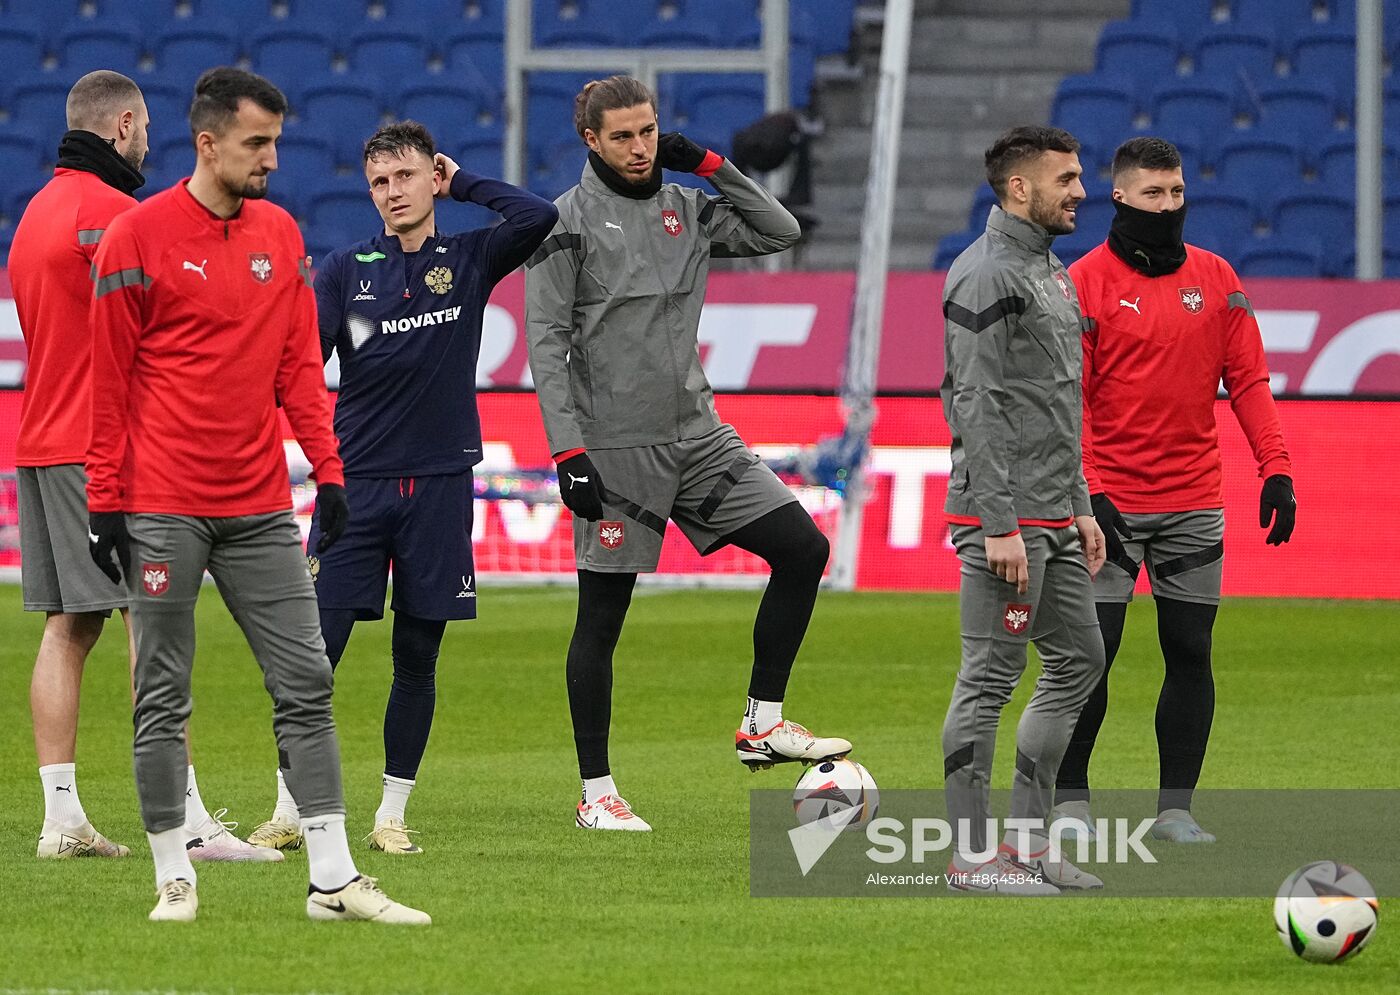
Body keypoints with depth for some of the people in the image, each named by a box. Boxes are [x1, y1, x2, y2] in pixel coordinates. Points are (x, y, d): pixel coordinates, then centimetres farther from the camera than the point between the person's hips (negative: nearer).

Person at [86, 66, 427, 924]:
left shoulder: (282, 234, 9)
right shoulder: (139, 236, -6)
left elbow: (299, 364, 14)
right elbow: (109, 378, -4)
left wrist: (328, 470, 5)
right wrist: (106, 501, -6)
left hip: (261, 511, 5)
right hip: (163, 512, -5)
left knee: (307, 684, 1)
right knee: (163, 699, 1)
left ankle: (334, 880, 2)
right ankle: (175, 877, 9)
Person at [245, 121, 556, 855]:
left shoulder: (468, 261, 6)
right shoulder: (345, 270, 5)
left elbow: (538, 217, -10)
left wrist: (460, 182, -2)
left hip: (439, 484, 1)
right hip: (356, 483, -1)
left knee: (417, 656, 4)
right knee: (315, 649, -5)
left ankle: (392, 815, 14)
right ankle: (289, 812, 2)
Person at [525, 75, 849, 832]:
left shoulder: (685, 208, 10)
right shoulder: (567, 223, -6)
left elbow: (779, 233, 12)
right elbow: (546, 343, -10)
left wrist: (712, 166, 1)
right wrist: (568, 451, -17)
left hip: (696, 437, 6)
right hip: (615, 450, -6)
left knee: (803, 547, -3)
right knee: (602, 615, -1)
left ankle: (763, 722, 7)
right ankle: (596, 793, 8)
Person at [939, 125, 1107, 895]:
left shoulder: (1049, 271, 17)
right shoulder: (986, 276, -14)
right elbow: (977, 407, -19)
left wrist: (1080, 507, 21)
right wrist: (999, 525, -23)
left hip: (1053, 520, 10)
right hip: (1004, 519, -10)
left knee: (1077, 660, 12)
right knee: (990, 678, -6)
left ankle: (1026, 841, 18)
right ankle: (970, 853, -1)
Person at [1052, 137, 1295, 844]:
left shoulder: (1216, 279, 9)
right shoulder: (1084, 282, -3)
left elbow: (1247, 380, 9)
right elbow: (1067, 395, -7)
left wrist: (1276, 468, -2)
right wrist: (1087, 492, -16)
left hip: (1195, 506, 4)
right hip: (1110, 504, -4)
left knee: (1190, 653, 4)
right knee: (1089, 652, -4)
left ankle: (1176, 808, 10)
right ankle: (1070, 800, 7)